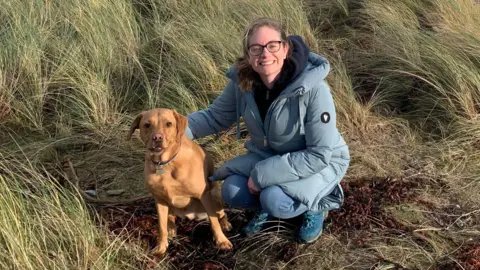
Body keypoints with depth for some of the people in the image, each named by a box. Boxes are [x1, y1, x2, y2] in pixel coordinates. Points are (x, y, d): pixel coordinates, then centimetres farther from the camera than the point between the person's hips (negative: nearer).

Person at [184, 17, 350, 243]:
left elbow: (319, 154, -29)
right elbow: (216, 116, 0)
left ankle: (316, 206, 5)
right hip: (269, 155, 5)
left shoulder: (313, 89, -33)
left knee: (275, 201, -29)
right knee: (232, 192, -15)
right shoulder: (242, 81, -17)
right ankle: (268, 206, 18)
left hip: (321, 161, -5)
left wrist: (263, 175, -30)